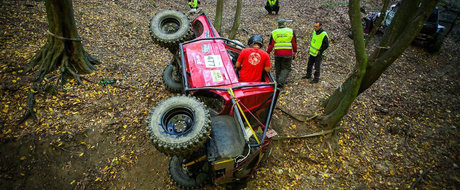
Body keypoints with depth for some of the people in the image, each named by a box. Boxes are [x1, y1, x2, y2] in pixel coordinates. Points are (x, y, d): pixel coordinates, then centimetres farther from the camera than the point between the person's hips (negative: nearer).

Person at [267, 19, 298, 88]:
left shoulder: (274, 32, 4)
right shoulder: (290, 31, 3)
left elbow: (271, 45, 2)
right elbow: (294, 43, 5)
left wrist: (267, 53, 10)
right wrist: (295, 52, 16)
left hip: (277, 54, 2)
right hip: (288, 54, -1)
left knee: (278, 68, 15)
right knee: (286, 68, 5)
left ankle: (278, 82, 23)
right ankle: (281, 82, -10)